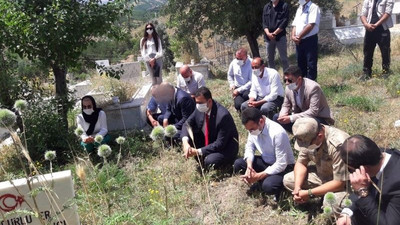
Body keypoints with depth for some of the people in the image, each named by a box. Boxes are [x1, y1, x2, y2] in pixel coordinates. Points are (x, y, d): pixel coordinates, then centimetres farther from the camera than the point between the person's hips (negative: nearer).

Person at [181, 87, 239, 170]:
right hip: (208, 141, 7)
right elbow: (187, 124, -4)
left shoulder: (223, 115, -31)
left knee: (210, 162, -34)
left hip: (225, 147, -7)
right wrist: (185, 142, -25)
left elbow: (220, 144, -29)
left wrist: (198, 151, -31)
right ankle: (201, 159, 5)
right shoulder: (200, 108, -12)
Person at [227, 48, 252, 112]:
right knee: (238, 105, -24)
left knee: (246, 95, -39)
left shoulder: (251, 64, -16)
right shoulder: (233, 63, -1)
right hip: (237, 88, 3)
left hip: (248, 88, -3)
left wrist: (239, 90, -19)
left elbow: (252, 81, -18)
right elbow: (230, 75, 19)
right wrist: (232, 85, 3)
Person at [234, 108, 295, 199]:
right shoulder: (253, 127, -13)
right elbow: (249, 148, 1)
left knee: (268, 186, -34)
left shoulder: (277, 133, -32)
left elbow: (281, 164, -29)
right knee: (238, 164, -10)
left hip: (283, 167, -6)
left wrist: (259, 176, -27)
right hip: (266, 161, 7)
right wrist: (249, 166, -18)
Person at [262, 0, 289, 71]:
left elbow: (284, 22, -8)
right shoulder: (266, 7, 12)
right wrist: (268, 33, -10)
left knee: (283, 58, -2)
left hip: (280, 36, -4)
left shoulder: (284, 6, -1)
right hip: (268, 37, 4)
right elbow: (264, 22, 7)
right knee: (270, 58, 10)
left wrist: (274, 33, -13)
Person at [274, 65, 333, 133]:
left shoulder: (313, 87, -26)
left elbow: (313, 112, -32)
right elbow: (286, 106, 8)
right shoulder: (289, 88, -7)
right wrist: (282, 115, -16)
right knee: (276, 117, -6)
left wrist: (291, 118, -35)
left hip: (320, 118, -6)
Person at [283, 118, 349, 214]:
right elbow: (301, 163, -1)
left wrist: (309, 193, -26)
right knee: (288, 180, -3)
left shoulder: (338, 145, -36)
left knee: (334, 204, -36)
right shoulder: (307, 136, -14)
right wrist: (297, 187, -18)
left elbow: (340, 182, -31)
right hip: (322, 174, 7)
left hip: (344, 181, -7)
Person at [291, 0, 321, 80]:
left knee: (311, 65, -3)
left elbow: (311, 25, -17)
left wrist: (299, 37, -13)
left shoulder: (313, 7, -7)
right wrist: (293, 36, -4)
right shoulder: (299, 8, 17)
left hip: (310, 40, -7)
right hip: (299, 42, 8)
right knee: (301, 64, 14)